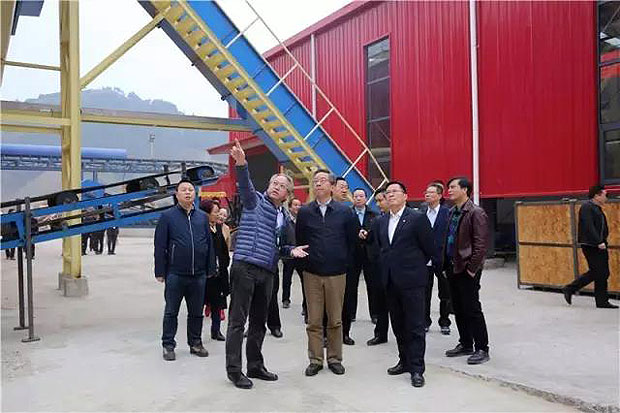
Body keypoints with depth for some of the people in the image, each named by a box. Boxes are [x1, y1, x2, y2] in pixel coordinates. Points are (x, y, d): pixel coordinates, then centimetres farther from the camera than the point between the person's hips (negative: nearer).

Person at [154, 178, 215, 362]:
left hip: (199, 275, 3)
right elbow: (160, 246, -3)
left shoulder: (202, 217, 10)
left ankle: (195, 343, 27)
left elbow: (209, 244, 12)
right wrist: (160, 272, -7)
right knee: (171, 312, 7)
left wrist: (210, 269, 9)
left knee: (196, 312, 13)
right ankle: (168, 345, 18)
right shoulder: (167, 216, -1)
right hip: (175, 274, -3)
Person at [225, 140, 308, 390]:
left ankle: (255, 366, 25)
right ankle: (234, 370, 5)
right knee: (238, 320, -3)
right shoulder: (255, 201, 2)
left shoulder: (283, 217, 19)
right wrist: (241, 163, -38)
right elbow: (245, 185, -20)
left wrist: (292, 250, 6)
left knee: (259, 321, 14)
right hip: (245, 268, -7)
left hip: (267, 272, 7)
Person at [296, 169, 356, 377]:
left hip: (336, 274, 0)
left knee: (335, 320, 7)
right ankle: (315, 360, 16)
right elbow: (298, 240, 9)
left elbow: (352, 241, 6)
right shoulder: (304, 212, 3)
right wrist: (304, 264, 7)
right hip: (312, 274, 1)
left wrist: (344, 264, 5)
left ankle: (335, 358, 20)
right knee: (314, 321, 5)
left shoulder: (344, 212, 2)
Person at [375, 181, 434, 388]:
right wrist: (387, 266, 13)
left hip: (411, 280, -6)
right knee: (398, 325, 14)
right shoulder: (382, 221, 11)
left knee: (415, 326, -1)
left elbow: (429, 249, -2)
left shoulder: (417, 218, -7)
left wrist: (415, 266, 7)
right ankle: (405, 361, 27)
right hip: (391, 281, 6)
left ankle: (416, 368, 6)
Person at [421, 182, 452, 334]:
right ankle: (425, 321, 23)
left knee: (445, 294, 9)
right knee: (425, 293, 10)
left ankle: (444, 322, 23)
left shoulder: (447, 213, -5)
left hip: (441, 259, -2)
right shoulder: (421, 212, 4)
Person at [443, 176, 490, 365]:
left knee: (472, 309, -1)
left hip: (467, 270, -8)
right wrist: (445, 265, 10)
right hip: (452, 268, 8)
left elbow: (481, 244, -15)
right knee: (458, 309, 15)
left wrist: (471, 268, -17)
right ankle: (465, 344, 27)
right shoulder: (451, 213, 12)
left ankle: (482, 349, 10)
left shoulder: (476, 213, -11)